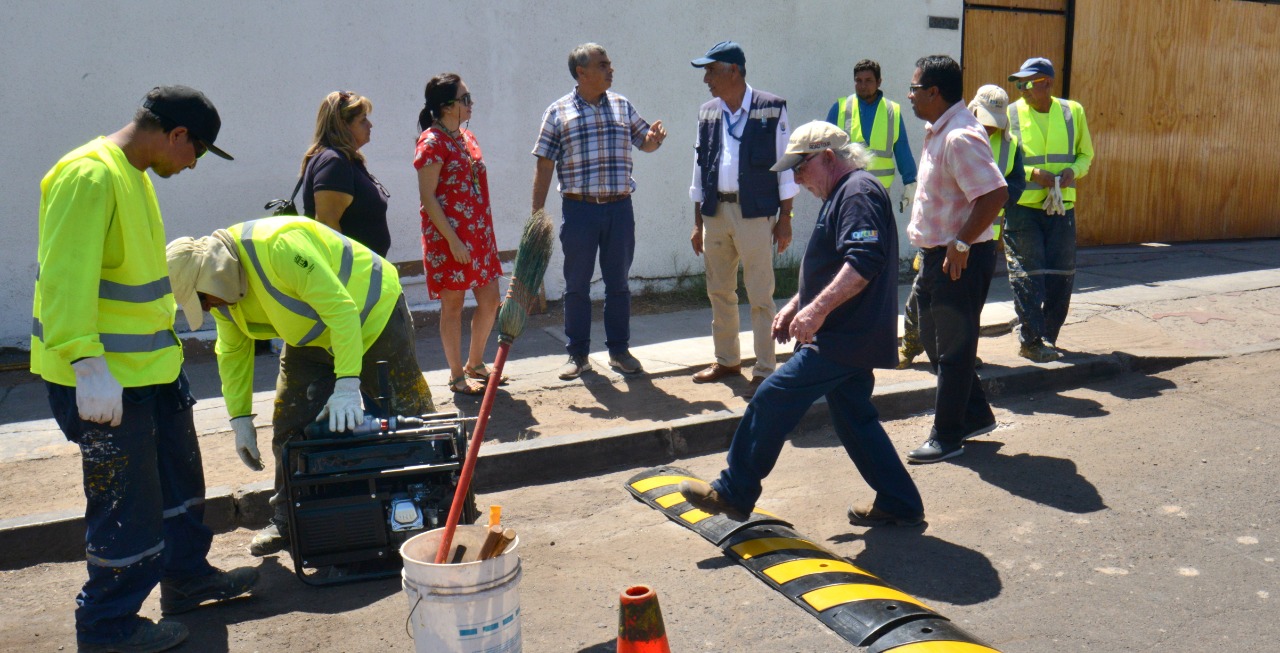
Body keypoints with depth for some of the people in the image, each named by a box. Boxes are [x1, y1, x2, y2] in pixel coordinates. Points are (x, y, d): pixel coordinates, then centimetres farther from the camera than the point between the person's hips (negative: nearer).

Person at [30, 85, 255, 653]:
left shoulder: (134, 174, 12)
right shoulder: (87, 176, -20)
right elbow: (66, 279, -27)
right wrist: (87, 364, -31)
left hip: (151, 366, 10)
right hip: (104, 377, -10)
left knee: (179, 477, 21)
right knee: (127, 501, 1)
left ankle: (186, 576, 38)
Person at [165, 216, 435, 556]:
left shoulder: (278, 246, -35)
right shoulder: (220, 288, -7)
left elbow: (341, 309, -37)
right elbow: (233, 353, 5)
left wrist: (347, 384, -40)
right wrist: (240, 418, 2)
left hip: (372, 316, -7)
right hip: (312, 339, 7)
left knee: (407, 419, -1)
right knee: (289, 427, 1)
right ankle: (288, 521, 16)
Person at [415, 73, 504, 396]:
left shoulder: (467, 137, 12)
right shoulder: (432, 142, -12)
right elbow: (427, 197, -15)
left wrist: (487, 233, 15)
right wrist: (453, 240, -19)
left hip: (479, 233, 8)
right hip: (449, 237, -8)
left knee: (490, 300, 11)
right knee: (453, 305, 3)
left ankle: (475, 364, 30)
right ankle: (457, 376, 17)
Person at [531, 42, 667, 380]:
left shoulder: (623, 106, 9)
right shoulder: (558, 112, 0)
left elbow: (644, 142, 18)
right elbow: (544, 165, -1)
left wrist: (655, 137, -7)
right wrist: (537, 213, -5)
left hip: (619, 208, 2)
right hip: (578, 209, -2)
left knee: (618, 283, 9)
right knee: (577, 286, 5)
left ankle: (619, 350, 21)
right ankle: (578, 354, 17)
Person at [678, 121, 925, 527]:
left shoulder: (858, 192, -14)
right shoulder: (843, 194, 21)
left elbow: (865, 262, -28)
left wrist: (818, 309, -33)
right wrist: (795, 306, 21)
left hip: (843, 340, -11)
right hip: (849, 338, 11)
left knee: (773, 400, -9)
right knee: (854, 419, 15)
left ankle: (733, 494, 0)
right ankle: (900, 505, 22)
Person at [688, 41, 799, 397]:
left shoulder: (771, 108, -4)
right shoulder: (707, 113, 10)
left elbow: (785, 164, -2)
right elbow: (700, 168, 14)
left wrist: (785, 218, -5)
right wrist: (698, 222, 12)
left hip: (755, 212, -5)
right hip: (715, 211, 5)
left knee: (760, 296, -2)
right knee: (719, 291, 12)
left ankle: (765, 370, 7)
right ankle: (727, 360, 27)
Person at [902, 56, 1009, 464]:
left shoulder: (960, 137, -21)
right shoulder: (938, 132, 12)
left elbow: (995, 193, -29)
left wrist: (961, 244, -23)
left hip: (960, 261, -11)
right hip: (937, 256, 11)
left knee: (953, 350, 1)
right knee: (934, 341, 18)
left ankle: (947, 437, 13)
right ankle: (976, 416, 32)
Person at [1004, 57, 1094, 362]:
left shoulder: (1073, 111, 8)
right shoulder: (1009, 114, -2)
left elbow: (1086, 154, 16)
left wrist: (1073, 170, -7)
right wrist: (1031, 173, -17)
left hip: (1062, 208, 4)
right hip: (1022, 208, -3)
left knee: (1062, 276, 6)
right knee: (1028, 276, -6)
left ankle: (1047, 337, 22)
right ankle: (1030, 340, 3)